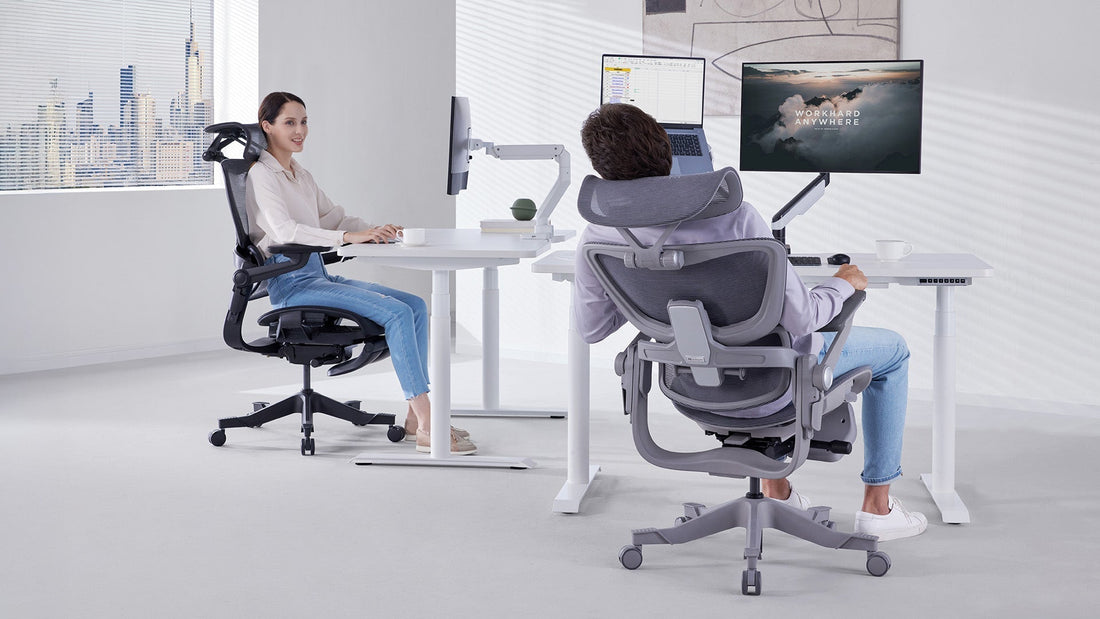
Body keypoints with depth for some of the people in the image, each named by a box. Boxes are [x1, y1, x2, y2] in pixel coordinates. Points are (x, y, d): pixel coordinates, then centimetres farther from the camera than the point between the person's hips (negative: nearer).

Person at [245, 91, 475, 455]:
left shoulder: (301, 176, 21)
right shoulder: (262, 175, -8)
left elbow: (334, 217, 23)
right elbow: (284, 230, -23)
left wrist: (375, 230, 2)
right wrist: (348, 237, -33)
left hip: (318, 274, 9)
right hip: (291, 282, -9)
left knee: (415, 305, -4)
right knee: (397, 312, -23)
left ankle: (416, 418, -7)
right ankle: (427, 430, -26)